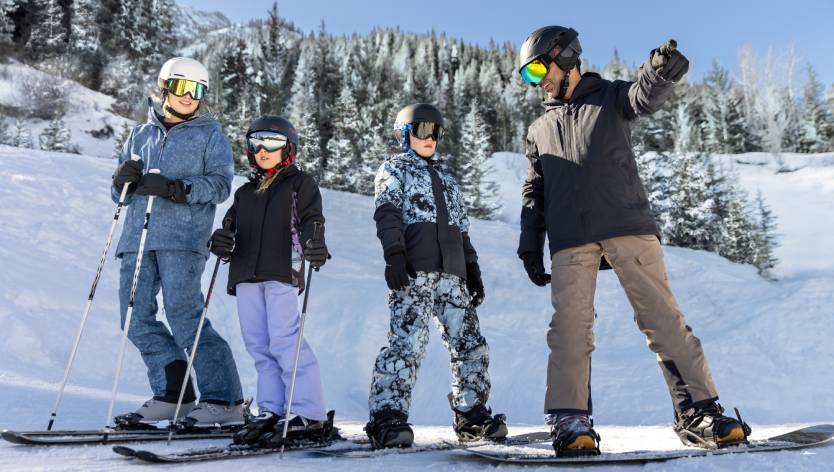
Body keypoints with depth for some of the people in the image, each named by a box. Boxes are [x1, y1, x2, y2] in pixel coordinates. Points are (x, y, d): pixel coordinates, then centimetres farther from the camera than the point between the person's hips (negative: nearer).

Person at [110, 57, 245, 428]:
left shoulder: (210, 134, 10)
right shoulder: (142, 135, 23)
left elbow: (220, 184, -5)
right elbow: (121, 194, 23)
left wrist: (176, 188, -20)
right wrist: (122, 179, -1)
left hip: (182, 236, -5)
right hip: (138, 236, 6)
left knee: (184, 317, -13)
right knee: (137, 319, 0)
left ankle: (224, 400, -7)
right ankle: (171, 395, 11)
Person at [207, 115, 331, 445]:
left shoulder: (300, 183, 8)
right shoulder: (244, 193, 26)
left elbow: (311, 220, -5)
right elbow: (232, 227, 20)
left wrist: (314, 244, -27)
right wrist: (222, 241, -4)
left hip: (282, 272, -6)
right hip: (246, 275, 6)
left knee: (285, 341, -12)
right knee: (258, 344, 3)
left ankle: (308, 414, -7)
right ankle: (271, 411, 10)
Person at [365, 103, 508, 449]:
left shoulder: (446, 177, 30)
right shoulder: (394, 168, 13)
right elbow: (387, 214, -3)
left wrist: (472, 270, 21)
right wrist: (394, 255, -18)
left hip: (451, 274, 6)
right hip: (413, 271, -6)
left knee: (470, 343, 3)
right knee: (408, 341, -18)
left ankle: (472, 415, 14)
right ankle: (387, 418, -14)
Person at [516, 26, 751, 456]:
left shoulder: (610, 98, 13)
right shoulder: (539, 130, 23)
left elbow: (645, 96, -11)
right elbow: (534, 193, 21)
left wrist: (661, 71, -35)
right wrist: (530, 245, 10)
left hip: (627, 228, -2)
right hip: (570, 242, 3)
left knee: (662, 317, -4)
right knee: (570, 327, -5)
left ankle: (698, 412, 4)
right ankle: (570, 421, 0)